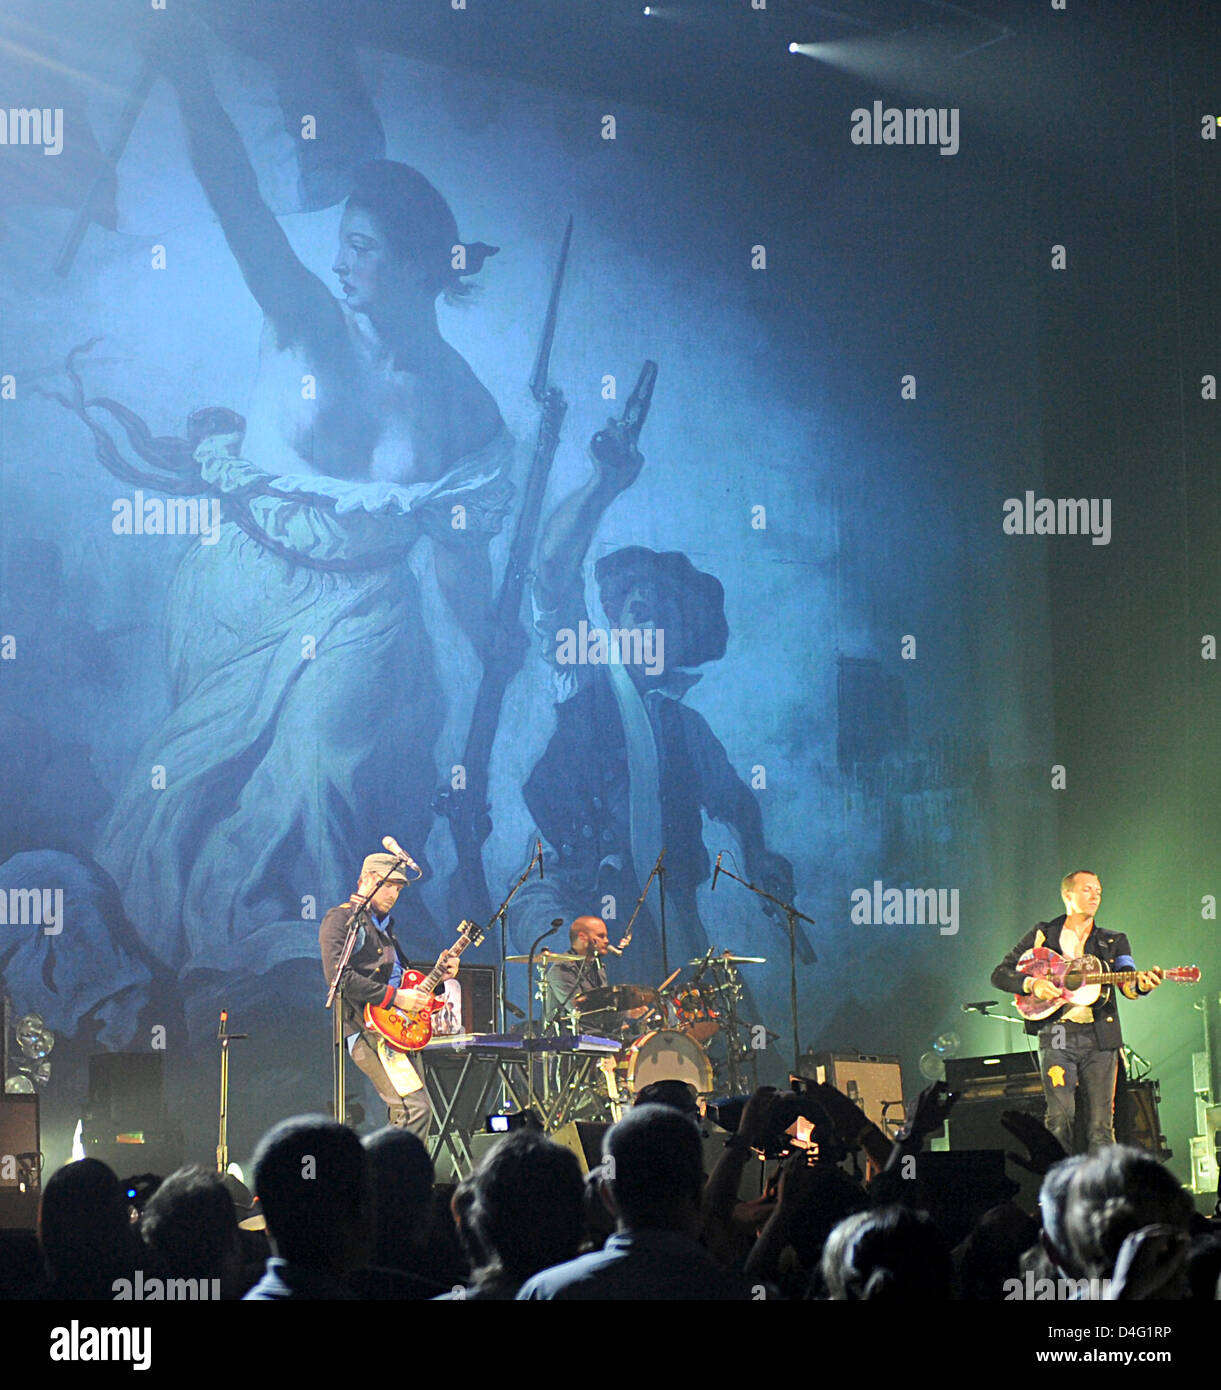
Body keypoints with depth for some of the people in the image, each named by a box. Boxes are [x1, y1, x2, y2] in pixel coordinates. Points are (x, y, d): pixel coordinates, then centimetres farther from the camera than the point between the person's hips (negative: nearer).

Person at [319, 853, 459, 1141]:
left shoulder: (385, 926, 27)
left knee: (405, 1114, 5)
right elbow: (339, 976, -15)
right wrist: (395, 997, -16)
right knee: (414, 1107, -22)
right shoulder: (340, 919, -1)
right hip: (367, 1028, -10)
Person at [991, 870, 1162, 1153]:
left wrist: (1142, 984, -24)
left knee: (1101, 1125, -4)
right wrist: (1032, 984, -9)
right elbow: (1000, 975, 10)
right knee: (1060, 1117, -16)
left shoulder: (1112, 942, 17)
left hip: (1099, 1036, 2)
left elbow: (1128, 984, 0)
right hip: (1056, 1034, -2)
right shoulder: (1043, 935, 12)